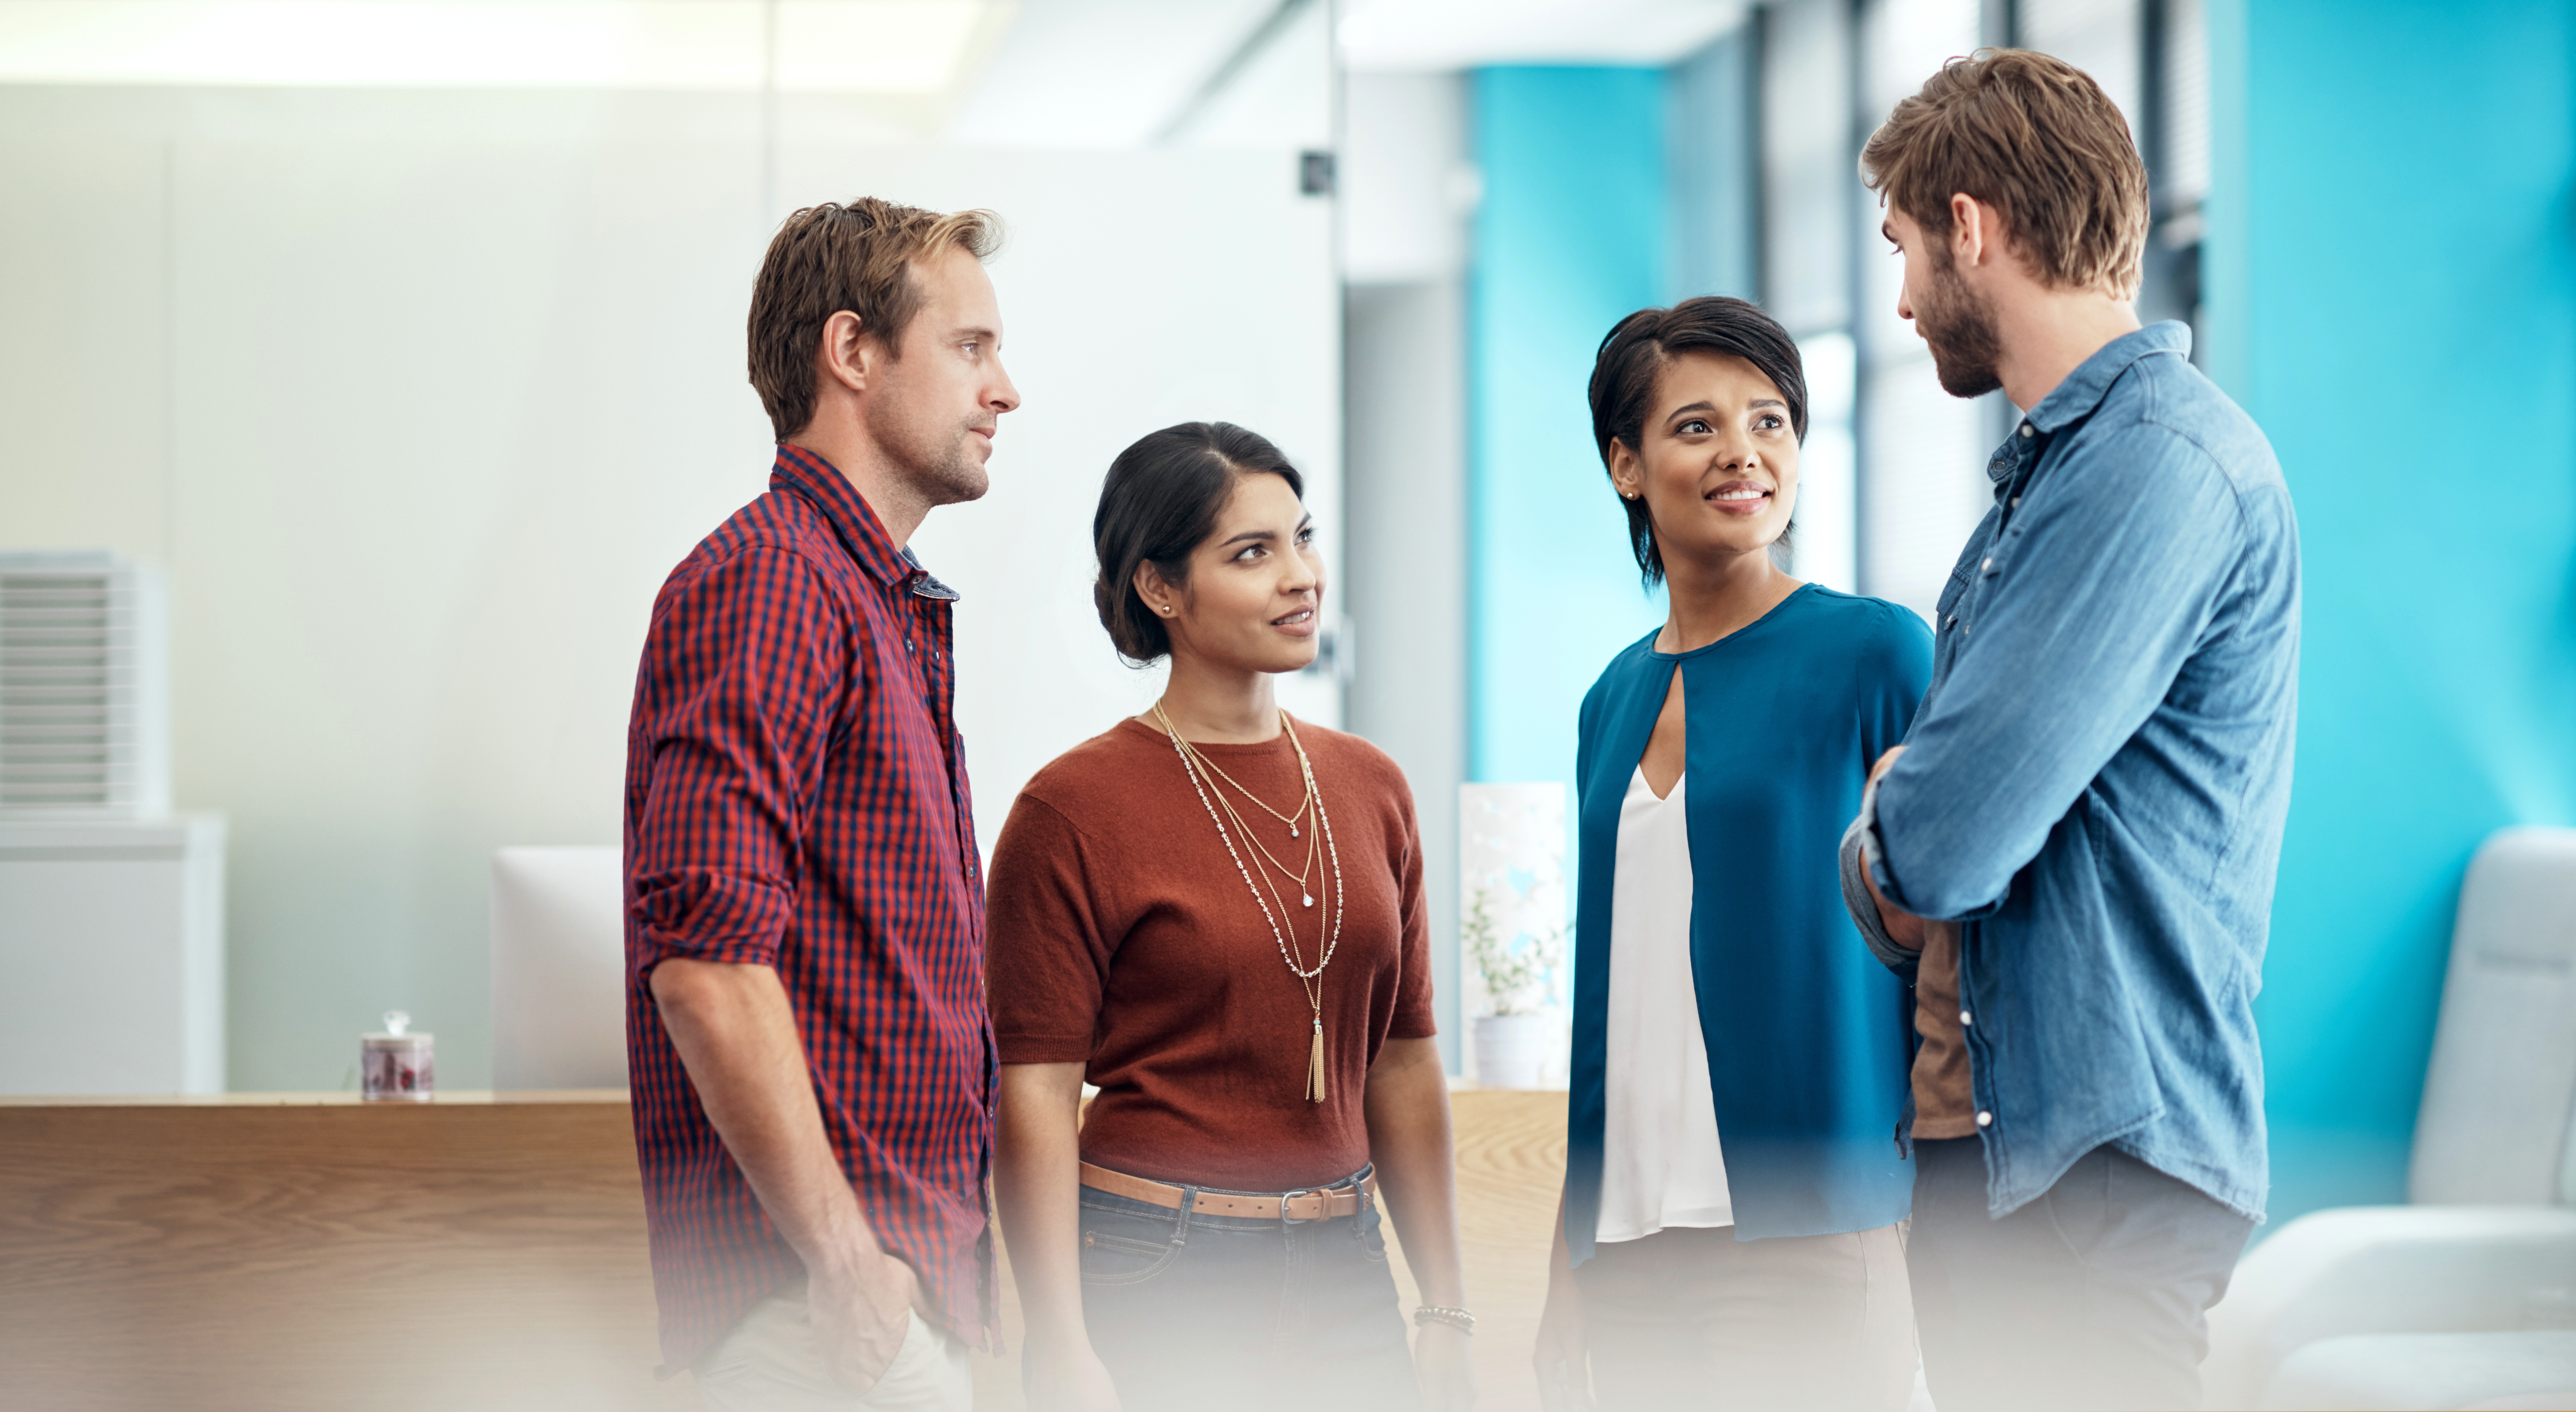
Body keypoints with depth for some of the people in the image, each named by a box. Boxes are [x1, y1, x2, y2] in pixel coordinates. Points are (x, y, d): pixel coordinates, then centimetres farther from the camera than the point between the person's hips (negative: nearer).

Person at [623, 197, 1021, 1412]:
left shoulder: (888, 603, 21)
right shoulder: (769, 580, -11)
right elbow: (703, 955, -22)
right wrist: (844, 1258, -21)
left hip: (898, 1269, 10)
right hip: (824, 1285, -10)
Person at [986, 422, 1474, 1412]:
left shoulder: (1369, 788, 9)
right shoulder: (1073, 809, -7)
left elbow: (1402, 1063, 12)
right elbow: (1036, 1097, -9)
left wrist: (1445, 1311, 9)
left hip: (1346, 1270, 5)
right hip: (1158, 1277, -5)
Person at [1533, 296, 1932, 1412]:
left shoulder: (1875, 653, -4)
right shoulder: (1615, 698, 12)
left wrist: (1941, 1234, -12)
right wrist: (1565, 1268, 16)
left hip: (1802, 1236, -5)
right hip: (1628, 1233, 5)